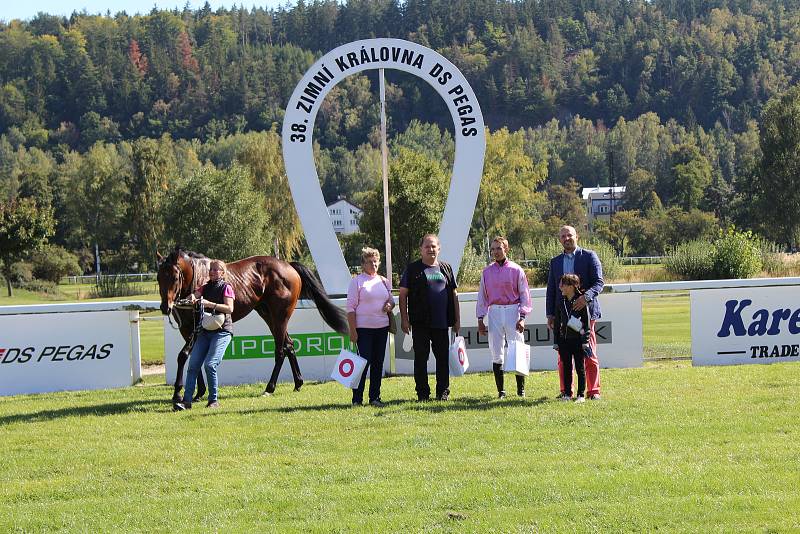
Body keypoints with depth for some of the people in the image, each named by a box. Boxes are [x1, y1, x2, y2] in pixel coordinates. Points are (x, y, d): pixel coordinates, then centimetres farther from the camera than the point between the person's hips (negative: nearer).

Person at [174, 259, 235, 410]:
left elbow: (229, 308, -13)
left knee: (209, 364, -19)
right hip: (205, 331, 6)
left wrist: (210, 304, -21)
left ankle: (214, 400, -6)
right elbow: (194, 295, 0)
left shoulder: (226, 287, -1)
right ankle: (187, 401, -6)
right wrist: (192, 297, -24)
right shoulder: (205, 287, 16)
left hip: (222, 331, -6)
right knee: (193, 365, -4)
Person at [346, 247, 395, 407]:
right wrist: (352, 330, -12)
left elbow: (391, 299, 24)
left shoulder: (383, 281, 13)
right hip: (364, 328, -6)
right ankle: (357, 399, -3)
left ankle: (375, 397, 14)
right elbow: (351, 307, -6)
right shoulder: (357, 281, -4)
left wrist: (390, 304, -1)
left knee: (378, 363, 7)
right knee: (364, 362, -8)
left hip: (382, 327, 6)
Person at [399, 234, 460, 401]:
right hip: (420, 323, -2)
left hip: (441, 323, 3)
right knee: (421, 358, 0)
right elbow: (403, 295, 2)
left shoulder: (446, 268, 13)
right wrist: (404, 318, -5)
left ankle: (443, 391, 12)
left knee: (443, 358, 5)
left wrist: (457, 319, 11)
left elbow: (454, 294, 16)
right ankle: (422, 393, 5)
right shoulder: (412, 269, 4)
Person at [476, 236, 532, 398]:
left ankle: (521, 389, 3)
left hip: (513, 311, -3)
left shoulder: (516, 270, 0)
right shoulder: (487, 272, 9)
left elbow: (524, 295, 1)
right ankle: (500, 391, 6)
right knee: (496, 353, 2)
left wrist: (522, 317, -9)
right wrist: (480, 320, 7)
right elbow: (482, 296, 13)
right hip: (494, 312, 3)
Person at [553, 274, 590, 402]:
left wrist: (585, 342, -10)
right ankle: (567, 393, 15)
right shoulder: (561, 302, 8)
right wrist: (555, 342, 9)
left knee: (580, 368, 1)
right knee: (566, 367, 8)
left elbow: (586, 323, -7)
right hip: (564, 340, 5)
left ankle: (581, 394, 6)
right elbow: (557, 323, 12)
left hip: (578, 340, -5)